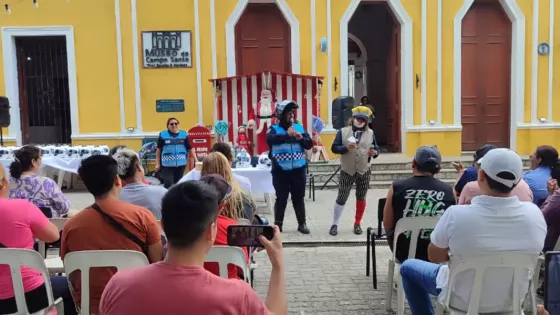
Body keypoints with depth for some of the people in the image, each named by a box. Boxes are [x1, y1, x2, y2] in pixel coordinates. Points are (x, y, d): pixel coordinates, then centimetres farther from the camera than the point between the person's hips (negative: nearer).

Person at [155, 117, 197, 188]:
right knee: (168, 184, -11)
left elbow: (190, 149, 5)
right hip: (167, 164, -2)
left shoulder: (184, 134, 3)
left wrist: (196, 160, 1)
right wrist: (157, 163, 3)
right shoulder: (163, 135, -1)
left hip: (181, 164, 2)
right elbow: (158, 150, 5)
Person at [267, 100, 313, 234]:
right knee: (281, 198, 7)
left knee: (299, 198, 11)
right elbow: (270, 139, -24)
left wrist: (301, 138, -14)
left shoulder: (299, 127, 7)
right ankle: (278, 224, 19)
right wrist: (287, 135, -33)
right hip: (280, 171, -3)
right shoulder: (275, 128, -3)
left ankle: (302, 223, 22)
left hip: (298, 170, 3)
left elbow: (309, 144, 5)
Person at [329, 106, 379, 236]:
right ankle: (335, 224, 11)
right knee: (341, 198, -2)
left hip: (364, 172, 2)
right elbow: (334, 148, -4)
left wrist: (375, 152, -15)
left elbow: (376, 149, 8)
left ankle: (357, 224, 25)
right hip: (347, 171, -2)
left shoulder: (370, 133, 5)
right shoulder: (343, 131, -2)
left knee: (361, 198, 10)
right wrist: (346, 147, -22)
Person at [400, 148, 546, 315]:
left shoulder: (456, 214, -29)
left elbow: (434, 257, -12)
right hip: (512, 301, 4)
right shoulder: (535, 213, -18)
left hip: (463, 301, -4)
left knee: (407, 266, 21)